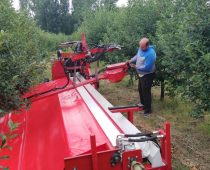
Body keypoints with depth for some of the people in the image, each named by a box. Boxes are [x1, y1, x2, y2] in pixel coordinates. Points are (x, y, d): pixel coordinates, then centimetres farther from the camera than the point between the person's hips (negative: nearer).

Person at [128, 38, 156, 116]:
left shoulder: (150, 53, -32)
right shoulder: (141, 48, -6)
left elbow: (146, 67, -31)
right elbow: (137, 56, 15)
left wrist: (135, 66, -20)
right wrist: (131, 60, -1)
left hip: (147, 75, -9)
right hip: (141, 74, 9)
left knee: (146, 92, 0)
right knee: (141, 90, 23)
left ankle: (148, 110, 15)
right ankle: (143, 105, 44)